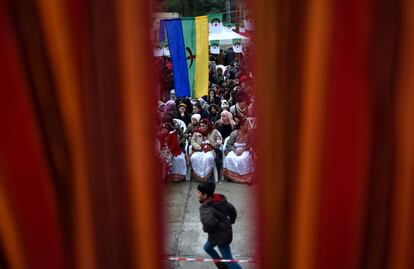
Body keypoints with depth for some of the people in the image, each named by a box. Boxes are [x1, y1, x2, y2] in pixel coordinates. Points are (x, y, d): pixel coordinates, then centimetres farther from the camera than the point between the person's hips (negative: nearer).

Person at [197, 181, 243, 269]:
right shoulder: (220, 199, -5)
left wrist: (206, 229, -23)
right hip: (225, 232, 8)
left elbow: (209, 223, -47)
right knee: (207, 248, 28)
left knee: (228, 261, 7)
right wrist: (230, 223, 22)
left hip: (220, 236, -8)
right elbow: (232, 210, 7)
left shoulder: (205, 207, -29)